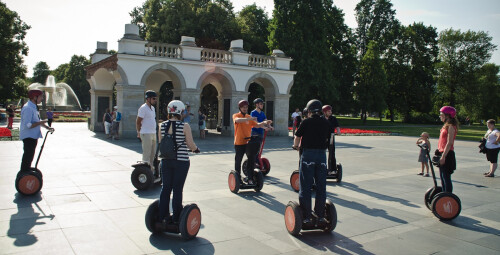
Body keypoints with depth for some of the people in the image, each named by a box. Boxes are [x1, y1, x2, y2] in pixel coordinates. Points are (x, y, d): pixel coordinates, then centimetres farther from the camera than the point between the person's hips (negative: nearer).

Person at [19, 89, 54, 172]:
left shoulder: (34, 107, 11)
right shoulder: (28, 108, -21)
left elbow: (37, 120, 21)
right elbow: (27, 125, -26)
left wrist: (47, 127, 11)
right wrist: (40, 123, -21)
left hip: (33, 136, 10)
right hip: (28, 136, -10)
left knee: (30, 156, 19)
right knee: (28, 156, -5)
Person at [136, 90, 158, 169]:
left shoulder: (152, 108, 16)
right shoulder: (143, 108, -11)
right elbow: (138, 122, -12)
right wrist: (139, 133, -9)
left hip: (153, 134, 9)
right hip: (146, 134, -9)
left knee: (153, 154, 13)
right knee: (146, 154, -6)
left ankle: (152, 170, 22)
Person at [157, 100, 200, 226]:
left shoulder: (162, 125, 0)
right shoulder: (184, 126, -13)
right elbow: (191, 145, -10)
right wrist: (196, 149, 11)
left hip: (166, 161, 4)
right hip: (181, 161, -4)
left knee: (165, 188, 14)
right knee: (177, 190, 5)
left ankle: (163, 216, 22)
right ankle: (176, 219, 14)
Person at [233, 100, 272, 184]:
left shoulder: (249, 117, 13)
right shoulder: (236, 116, -3)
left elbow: (257, 125, 5)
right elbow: (238, 120, -26)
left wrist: (265, 123, -14)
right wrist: (248, 119, -40)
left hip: (248, 142, 4)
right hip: (239, 143, -4)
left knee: (252, 160, -2)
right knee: (238, 161, 5)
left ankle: (250, 179, 5)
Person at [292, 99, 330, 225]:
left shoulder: (306, 122, -5)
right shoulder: (326, 123, 5)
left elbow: (297, 138, 1)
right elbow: (327, 138, 11)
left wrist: (295, 146, 22)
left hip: (308, 154, -3)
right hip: (321, 155, 3)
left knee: (305, 187, 4)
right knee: (321, 187, 11)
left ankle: (307, 217, 6)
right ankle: (320, 216, 18)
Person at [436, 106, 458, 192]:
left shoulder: (451, 127, -14)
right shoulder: (446, 126, 15)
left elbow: (449, 143, -20)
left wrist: (443, 156, -23)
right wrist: (439, 153, 18)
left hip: (447, 154, -10)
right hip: (442, 153, 10)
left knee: (446, 178, -5)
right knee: (443, 178, 15)